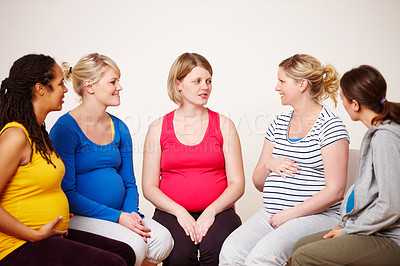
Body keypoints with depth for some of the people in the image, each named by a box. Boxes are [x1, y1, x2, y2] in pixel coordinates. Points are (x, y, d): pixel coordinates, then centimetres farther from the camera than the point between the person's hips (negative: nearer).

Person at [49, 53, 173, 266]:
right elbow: (67, 193, -14)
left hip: (121, 214, 6)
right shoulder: (65, 129, -10)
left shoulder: (119, 128, 10)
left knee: (162, 238, -18)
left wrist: (132, 213, -7)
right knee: (133, 244, -28)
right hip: (79, 217, -6)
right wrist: (117, 217, -18)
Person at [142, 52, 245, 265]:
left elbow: (237, 183, 3)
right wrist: (180, 212, -12)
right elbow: (149, 187, 4)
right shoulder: (159, 128, 6)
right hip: (171, 212, 0)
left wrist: (210, 212, -13)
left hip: (217, 211, 0)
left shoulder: (224, 125, 7)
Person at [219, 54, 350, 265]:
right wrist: (269, 164, -3)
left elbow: (335, 191, -11)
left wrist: (290, 214, -13)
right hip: (270, 214, 5)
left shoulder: (330, 126, -4)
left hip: (315, 215, -5)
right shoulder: (278, 124, 15)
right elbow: (259, 183, 19)